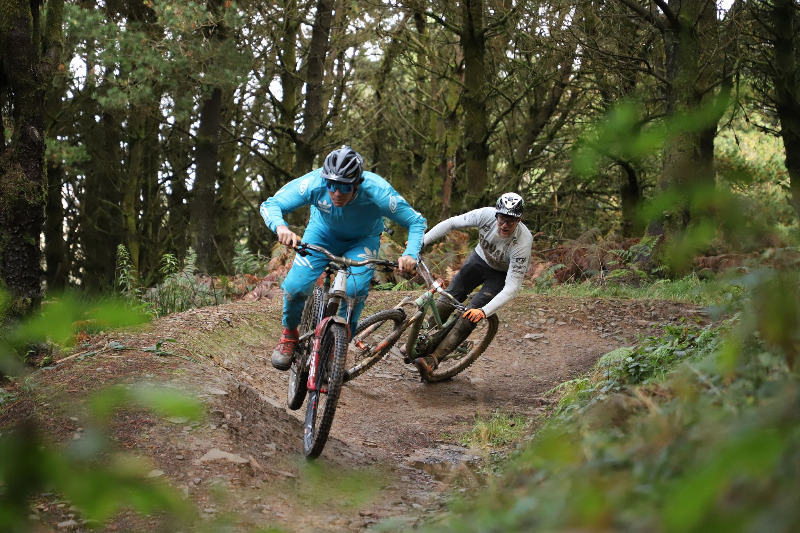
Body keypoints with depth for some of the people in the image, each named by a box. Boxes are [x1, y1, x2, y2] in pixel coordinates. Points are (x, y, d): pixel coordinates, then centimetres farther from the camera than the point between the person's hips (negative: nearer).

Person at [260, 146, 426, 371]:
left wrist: (410, 254, -43)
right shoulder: (313, 183, -34)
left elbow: (417, 222, -24)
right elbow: (270, 205, -26)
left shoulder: (377, 191, -36)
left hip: (362, 240, -1)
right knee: (296, 286, -19)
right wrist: (281, 227, -48)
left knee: (355, 289, -28)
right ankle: (290, 335, 12)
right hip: (323, 233, 1)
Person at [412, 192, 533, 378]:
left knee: (471, 314, -18)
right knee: (449, 297, -10)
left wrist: (484, 311, -47)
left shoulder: (522, 243, -38)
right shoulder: (486, 215, -30)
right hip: (480, 258, 4)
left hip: (503, 273, -4)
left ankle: (433, 360, -18)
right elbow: (451, 224, -15)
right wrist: (421, 242, -20)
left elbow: (512, 288, -37)